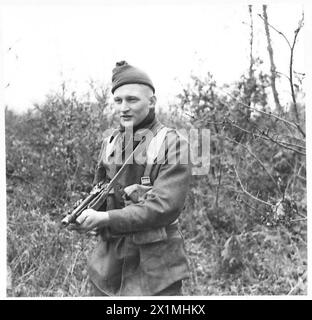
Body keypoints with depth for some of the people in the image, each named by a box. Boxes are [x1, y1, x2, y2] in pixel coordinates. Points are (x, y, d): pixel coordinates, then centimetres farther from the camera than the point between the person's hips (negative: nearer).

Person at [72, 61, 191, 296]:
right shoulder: (109, 143, 9)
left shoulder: (173, 144, -10)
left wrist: (106, 218, -21)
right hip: (108, 263, 5)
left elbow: (164, 206, -18)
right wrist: (85, 214, -6)